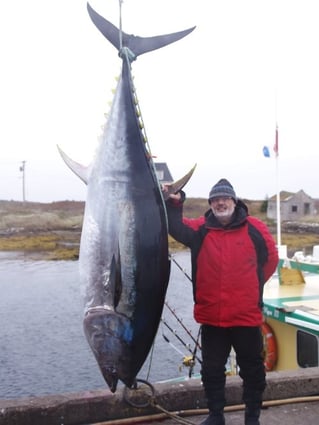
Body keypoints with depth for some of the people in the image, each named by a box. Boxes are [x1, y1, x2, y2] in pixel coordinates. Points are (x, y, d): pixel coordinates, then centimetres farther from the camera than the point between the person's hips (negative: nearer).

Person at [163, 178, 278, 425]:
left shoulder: (254, 228, -4)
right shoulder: (200, 229, 0)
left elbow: (271, 258, 7)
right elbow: (176, 227, -17)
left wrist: (252, 287, 8)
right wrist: (173, 203, -33)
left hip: (247, 316, -1)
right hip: (211, 317, 2)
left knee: (252, 370, 12)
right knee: (212, 370, 14)